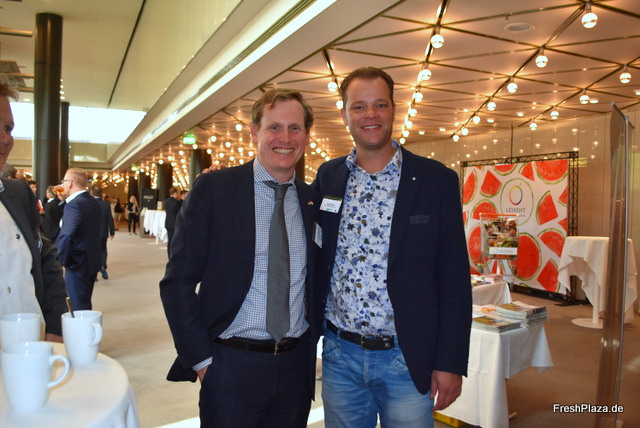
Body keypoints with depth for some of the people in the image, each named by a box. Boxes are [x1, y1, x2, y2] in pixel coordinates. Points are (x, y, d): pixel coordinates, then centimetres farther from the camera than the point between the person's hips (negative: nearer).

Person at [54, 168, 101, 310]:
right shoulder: (93, 202, 9)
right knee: (85, 304, 20)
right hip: (92, 261, 9)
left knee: (78, 308, -2)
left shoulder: (73, 204, -19)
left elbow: (66, 234, -30)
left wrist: (62, 259, -17)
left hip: (78, 263, -9)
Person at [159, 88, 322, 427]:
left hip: (296, 364, 4)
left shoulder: (312, 199, 3)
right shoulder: (213, 189, -8)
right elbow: (177, 282, -8)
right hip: (232, 366, -3)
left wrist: (313, 339, 4)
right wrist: (201, 360, -9)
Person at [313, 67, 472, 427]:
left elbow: (455, 279, -5)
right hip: (340, 354, 3)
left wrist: (450, 363, -7)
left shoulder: (437, 180, -6)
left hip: (406, 358, -2)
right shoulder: (328, 176, 3)